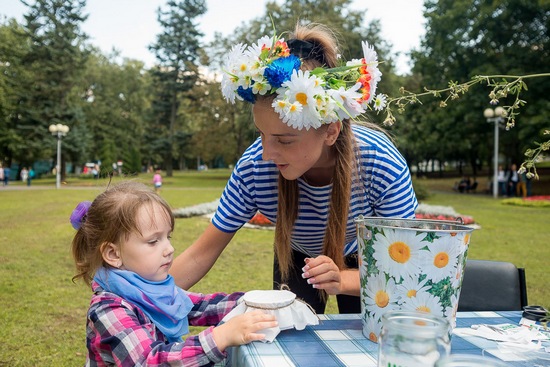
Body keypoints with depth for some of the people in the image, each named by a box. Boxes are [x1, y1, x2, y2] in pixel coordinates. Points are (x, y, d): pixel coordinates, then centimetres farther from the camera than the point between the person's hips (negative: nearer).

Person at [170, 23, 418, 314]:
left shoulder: (384, 166, -37)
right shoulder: (254, 166, -34)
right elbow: (201, 255, -24)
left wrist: (341, 280, -45)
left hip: (364, 262, 0)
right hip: (297, 259, 1)